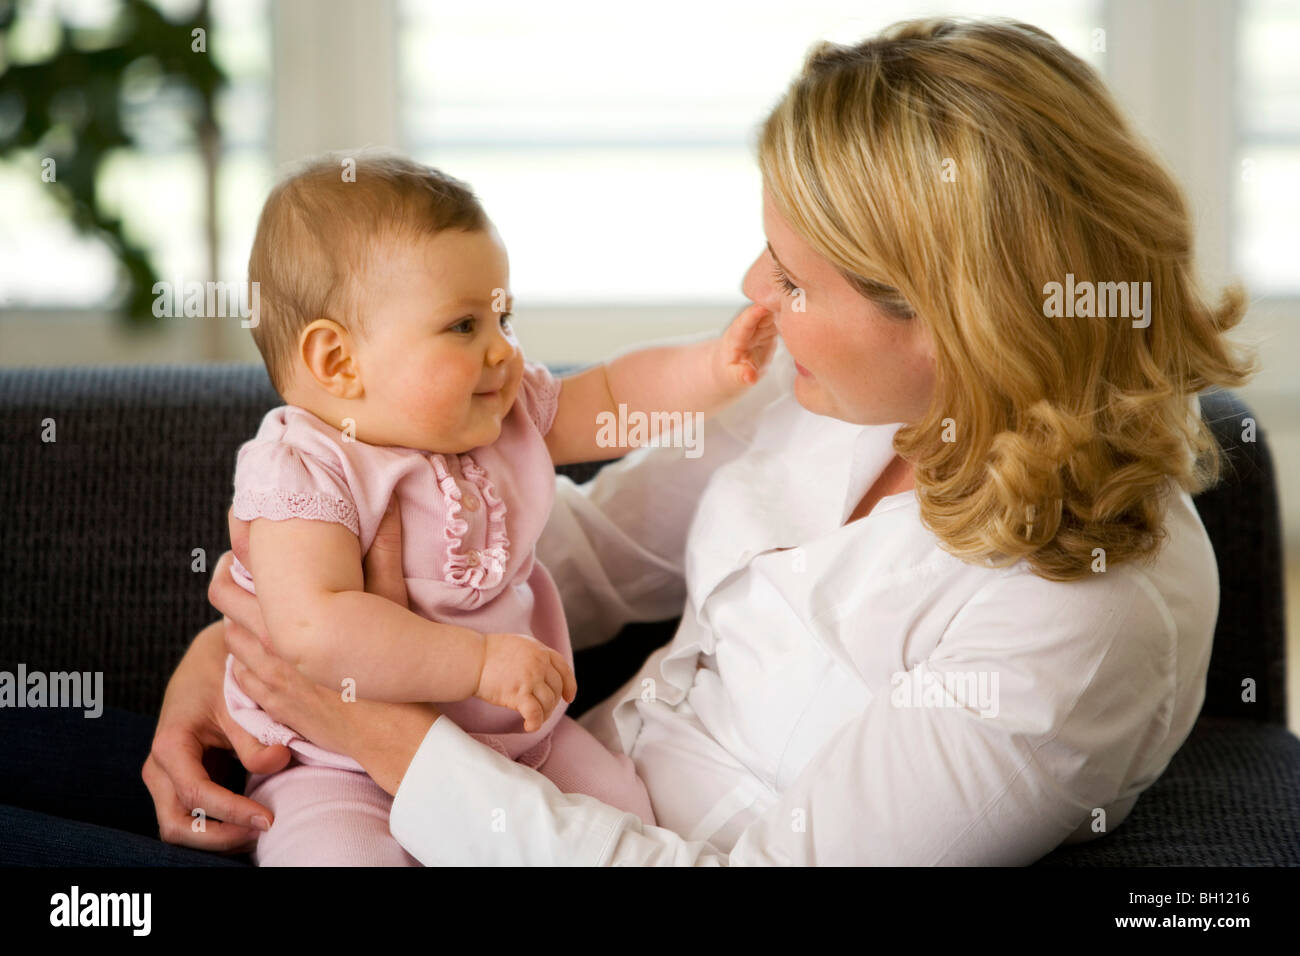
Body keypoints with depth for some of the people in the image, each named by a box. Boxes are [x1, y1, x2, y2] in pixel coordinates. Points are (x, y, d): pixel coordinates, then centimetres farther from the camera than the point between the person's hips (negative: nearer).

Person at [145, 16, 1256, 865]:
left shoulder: (1085, 624, -30)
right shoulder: (840, 386, -6)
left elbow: (767, 864, -27)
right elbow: (585, 543, 4)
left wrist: (385, 730, -24)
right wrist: (241, 641, -6)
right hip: (569, 800, 7)